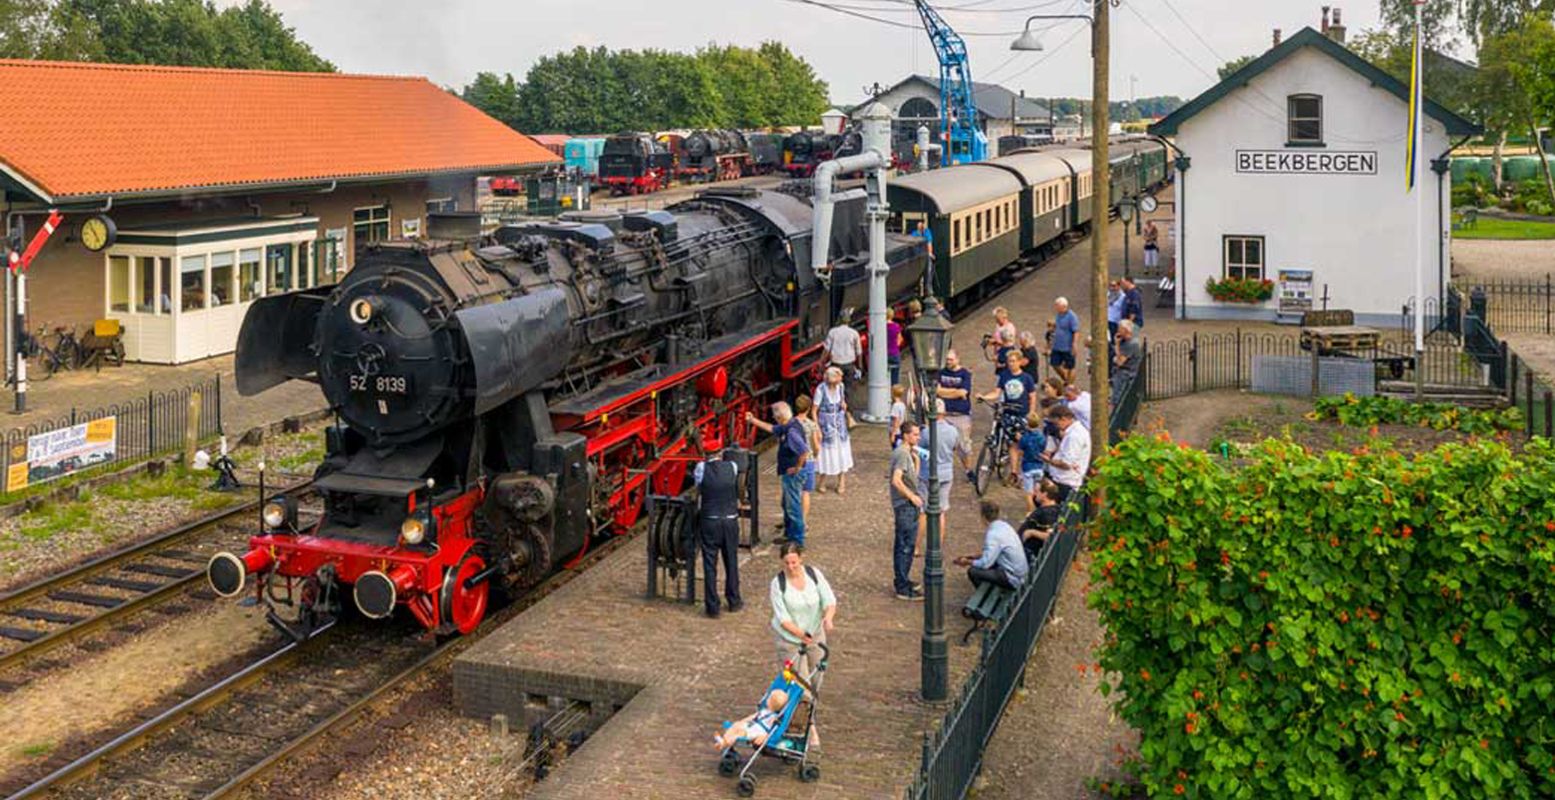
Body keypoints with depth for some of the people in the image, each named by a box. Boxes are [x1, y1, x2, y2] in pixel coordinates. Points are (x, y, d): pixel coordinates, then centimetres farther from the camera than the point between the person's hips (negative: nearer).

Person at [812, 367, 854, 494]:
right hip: (826, 425, -4)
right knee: (826, 453, 7)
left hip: (839, 423, 4)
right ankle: (821, 482, 28)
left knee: (842, 452, 7)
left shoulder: (840, 386, -5)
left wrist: (843, 405, -9)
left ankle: (842, 484, 20)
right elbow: (814, 411, -15)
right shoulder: (821, 389, -21)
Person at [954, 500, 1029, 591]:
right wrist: (973, 557, 13)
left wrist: (968, 562, -6)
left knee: (972, 571, -12)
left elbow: (985, 563, -23)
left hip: (1012, 579, -9)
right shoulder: (1004, 525, 5)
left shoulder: (993, 534, -23)